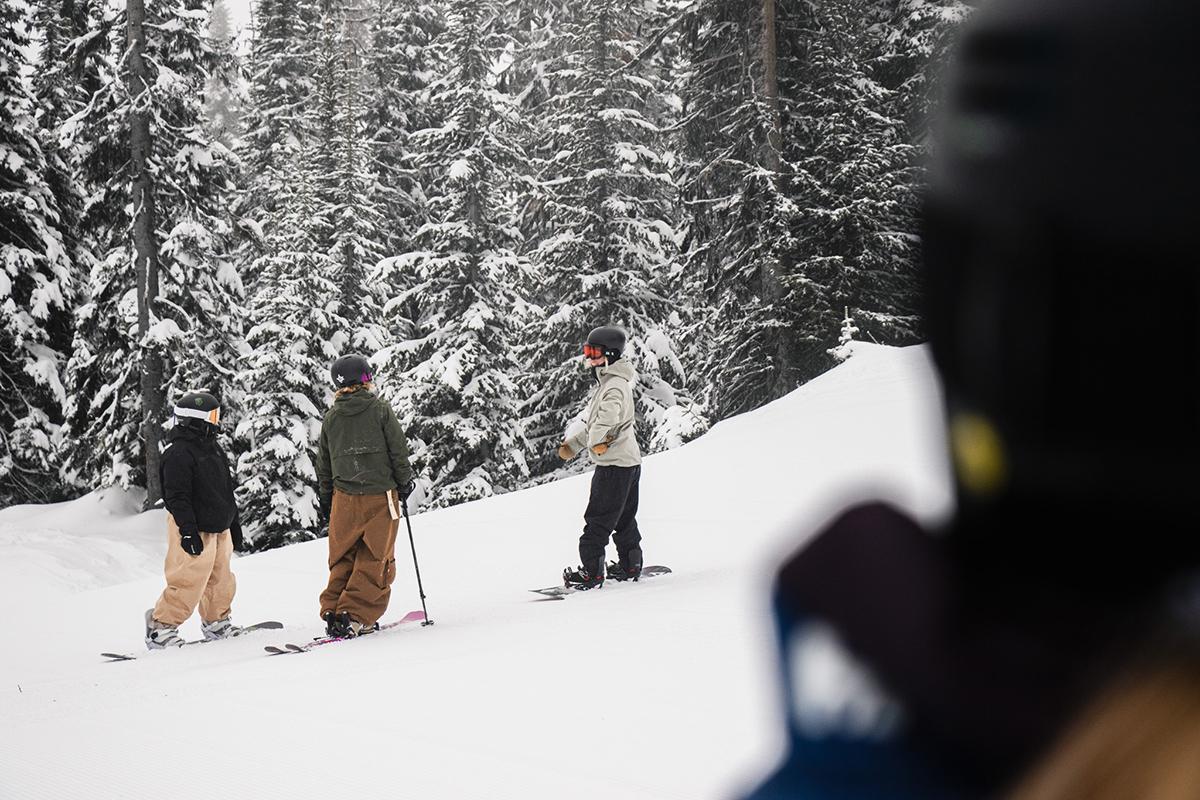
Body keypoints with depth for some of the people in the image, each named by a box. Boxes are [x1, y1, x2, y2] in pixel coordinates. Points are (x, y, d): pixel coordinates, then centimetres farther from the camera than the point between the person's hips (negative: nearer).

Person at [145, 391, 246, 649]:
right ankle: (160, 626, 0)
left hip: (219, 528, 9)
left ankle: (216, 623, 31)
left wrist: (234, 523, 24)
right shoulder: (178, 453, -16)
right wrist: (188, 531, -23)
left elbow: (226, 489, 22)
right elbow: (177, 497, -19)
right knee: (188, 582, -10)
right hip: (194, 530, -9)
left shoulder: (212, 447, 14)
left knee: (221, 580, 16)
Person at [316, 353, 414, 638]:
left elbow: (323, 463, 11)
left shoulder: (331, 417, 5)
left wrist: (326, 498, 21)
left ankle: (332, 613, 8)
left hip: (344, 497, 3)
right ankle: (355, 617, -6)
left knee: (343, 560, 14)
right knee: (375, 561, 2)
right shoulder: (380, 409, -6)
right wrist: (404, 484, 8)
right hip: (380, 495, -3)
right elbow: (399, 451, -4)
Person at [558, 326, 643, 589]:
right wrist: (573, 444, 29)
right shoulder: (610, 383, 17)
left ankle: (591, 572, -3)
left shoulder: (615, 386, -17)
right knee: (624, 519, 19)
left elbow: (609, 413, -39)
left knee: (597, 520, -6)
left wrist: (597, 440, -50)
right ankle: (630, 566, 27)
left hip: (615, 465, -10)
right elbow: (595, 424, 28)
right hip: (629, 462, 10)